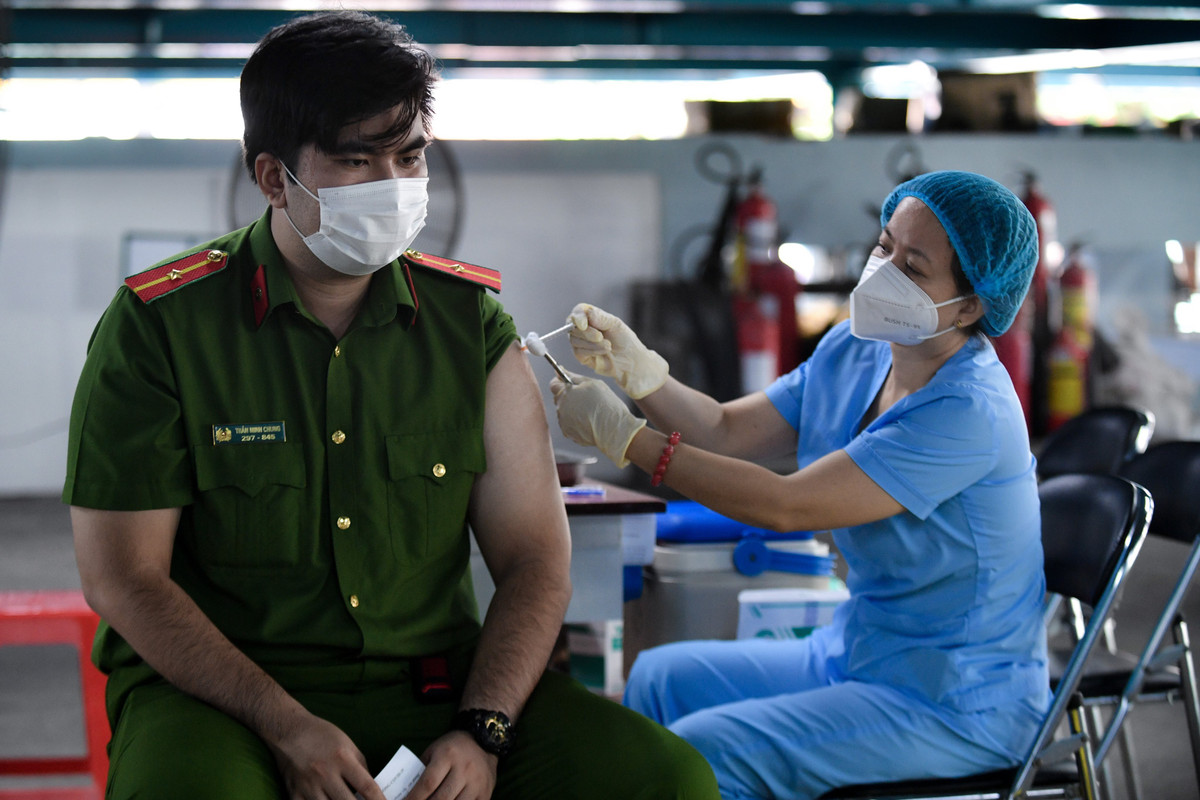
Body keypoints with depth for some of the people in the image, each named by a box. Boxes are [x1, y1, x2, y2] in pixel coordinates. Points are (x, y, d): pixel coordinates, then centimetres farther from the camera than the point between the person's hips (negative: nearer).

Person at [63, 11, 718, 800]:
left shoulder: (472, 321, 6)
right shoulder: (161, 325, -4)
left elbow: (534, 560, 5)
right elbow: (123, 578, -6)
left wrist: (480, 733, -12)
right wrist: (287, 729, -16)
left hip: (438, 683, 3)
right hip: (220, 691, -2)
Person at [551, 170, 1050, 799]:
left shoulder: (969, 413, -26)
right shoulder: (855, 352, 2)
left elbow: (785, 505, -27)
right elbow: (728, 431, 7)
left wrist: (621, 435, -23)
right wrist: (640, 373, -13)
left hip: (956, 710, -9)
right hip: (853, 654, 9)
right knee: (659, 678, 14)